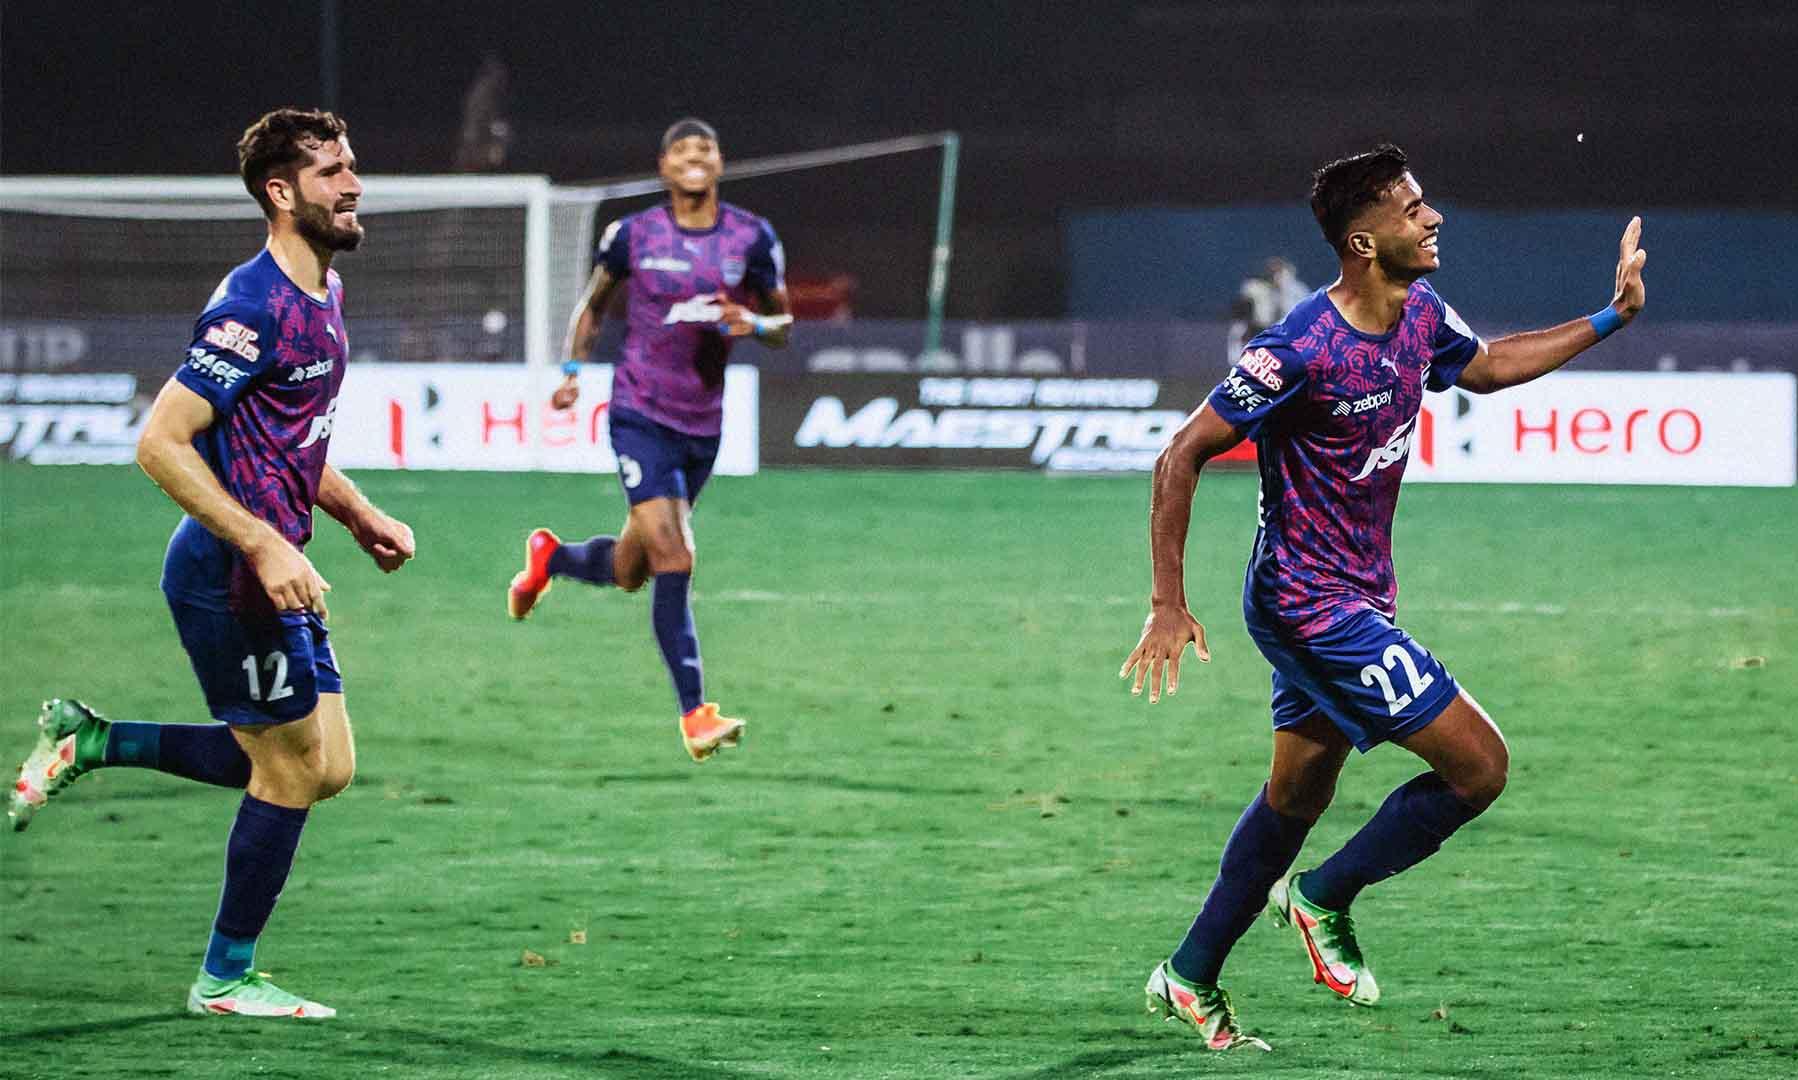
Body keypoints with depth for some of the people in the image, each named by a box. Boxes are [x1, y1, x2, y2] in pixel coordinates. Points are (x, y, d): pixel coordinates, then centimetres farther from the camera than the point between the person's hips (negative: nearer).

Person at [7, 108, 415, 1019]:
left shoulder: (321, 293, 12)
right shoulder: (254, 307, -19)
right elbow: (160, 443, -22)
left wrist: (361, 517, 11)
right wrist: (265, 546, -25)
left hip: (271, 572, 10)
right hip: (230, 577, -10)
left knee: (324, 766, 11)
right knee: (295, 768, -2)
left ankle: (89, 742, 18)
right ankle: (225, 980, 12)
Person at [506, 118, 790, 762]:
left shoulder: (753, 238, 1)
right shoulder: (633, 235, -3)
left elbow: (782, 324, 9)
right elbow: (594, 302, 13)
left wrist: (754, 323, -13)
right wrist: (573, 368, 1)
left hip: (703, 423, 4)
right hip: (640, 414, -4)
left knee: (628, 571, 14)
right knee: (673, 558, -18)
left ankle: (550, 558, 48)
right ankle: (694, 713, -15)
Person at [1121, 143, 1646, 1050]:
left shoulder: (1421, 315, 1)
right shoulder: (1302, 349, -24)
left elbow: (1487, 366, 25)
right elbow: (1182, 457, -20)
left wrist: (1610, 318, 20)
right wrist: (1168, 606, -22)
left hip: (1354, 599, 9)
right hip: (1313, 606, -9)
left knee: (1296, 797, 19)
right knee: (1480, 767, -10)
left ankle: (1191, 978, 31)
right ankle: (1325, 897, 6)